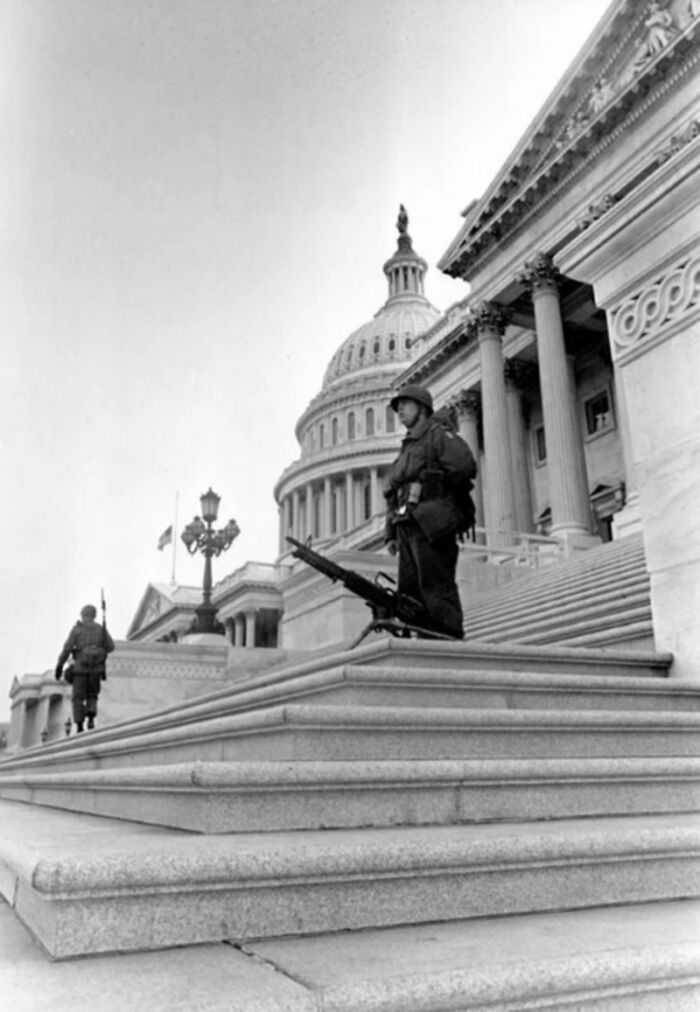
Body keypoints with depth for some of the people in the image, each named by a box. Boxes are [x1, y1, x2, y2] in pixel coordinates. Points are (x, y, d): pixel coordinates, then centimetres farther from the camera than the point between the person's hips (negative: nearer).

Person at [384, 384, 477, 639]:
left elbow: (465, 467, -14)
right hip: (408, 529, 8)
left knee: (437, 589, -11)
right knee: (410, 595, 3)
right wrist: (391, 534, 16)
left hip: (431, 526, -8)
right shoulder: (407, 448, 28)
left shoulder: (438, 434, 4)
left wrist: (427, 485, -7)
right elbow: (393, 496, 24)